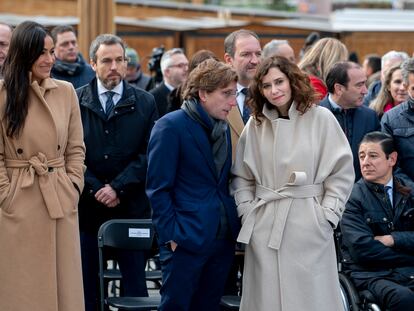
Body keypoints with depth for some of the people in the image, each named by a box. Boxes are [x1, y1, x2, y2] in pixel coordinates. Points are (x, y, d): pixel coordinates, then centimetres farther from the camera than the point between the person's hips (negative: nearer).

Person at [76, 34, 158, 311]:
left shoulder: (145, 103, 5)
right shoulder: (75, 101, 4)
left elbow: (148, 154, -1)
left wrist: (118, 187, -11)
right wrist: (95, 189, -10)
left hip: (132, 208, 0)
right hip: (87, 208, 0)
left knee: (135, 284, 1)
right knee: (86, 286, 5)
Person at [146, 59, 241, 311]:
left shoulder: (223, 128, 12)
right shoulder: (171, 126, -10)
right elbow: (158, 188, -11)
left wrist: (233, 228, 9)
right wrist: (172, 235, -15)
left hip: (223, 240, 7)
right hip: (187, 240, -7)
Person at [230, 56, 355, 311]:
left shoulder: (320, 118, -3)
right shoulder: (255, 124, 8)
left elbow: (342, 171, -3)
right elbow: (241, 175, 14)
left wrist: (327, 215, -7)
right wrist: (246, 211, 3)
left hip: (308, 224, -3)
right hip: (264, 223, 3)